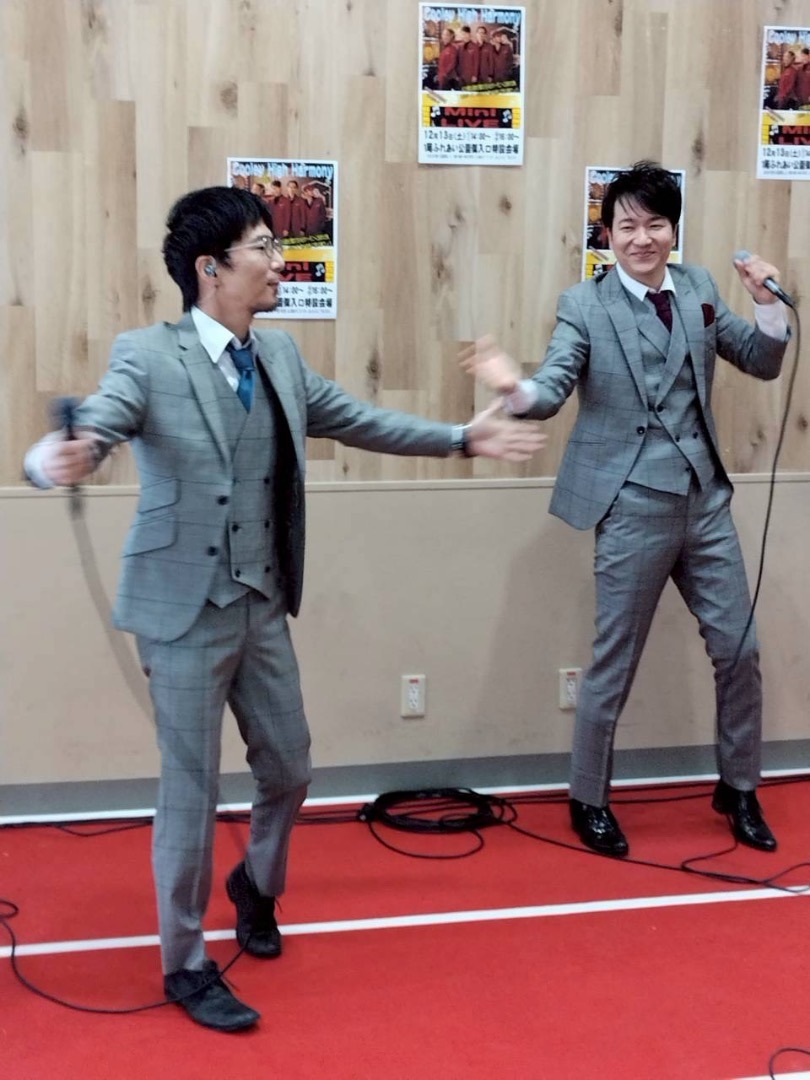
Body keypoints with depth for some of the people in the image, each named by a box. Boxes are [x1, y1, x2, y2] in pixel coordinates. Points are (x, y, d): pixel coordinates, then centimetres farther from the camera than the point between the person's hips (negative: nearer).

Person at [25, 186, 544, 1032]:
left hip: (262, 607, 7)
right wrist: (60, 458, -52)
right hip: (186, 610, -6)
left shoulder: (279, 356, 5)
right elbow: (90, 428, -28)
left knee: (288, 770, 19)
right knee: (191, 792, 3)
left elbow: (358, 421, 15)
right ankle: (186, 965, 22)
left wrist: (462, 437, 17)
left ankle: (255, 886, 49)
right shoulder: (147, 356, -15)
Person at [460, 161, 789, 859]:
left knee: (739, 650, 11)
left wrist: (767, 302, -8)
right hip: (634, 508, -5)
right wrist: (517, 388, -38)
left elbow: (764, 364, 10)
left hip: (705, 499, 5)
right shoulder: (585, 305, -6)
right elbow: (553, 390, -16)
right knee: (615, 663, 5)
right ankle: (589, 800, 23)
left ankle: (739, 790, 31)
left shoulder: (699, 289, 6)